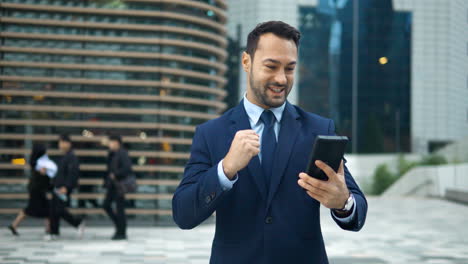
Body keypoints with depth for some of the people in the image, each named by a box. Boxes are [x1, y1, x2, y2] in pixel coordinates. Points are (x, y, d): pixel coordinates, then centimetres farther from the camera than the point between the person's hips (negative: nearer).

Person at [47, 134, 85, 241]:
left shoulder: (72, 158, -14)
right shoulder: (63, 157, 16)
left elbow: (73, 174, -22)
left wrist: (66, 187, -26)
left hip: (64, 189, -9)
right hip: (57, 188, 9)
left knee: (60, 210, -10)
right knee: (53, 210, 8)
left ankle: (78, 223, 4)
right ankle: (54, 233, 14)